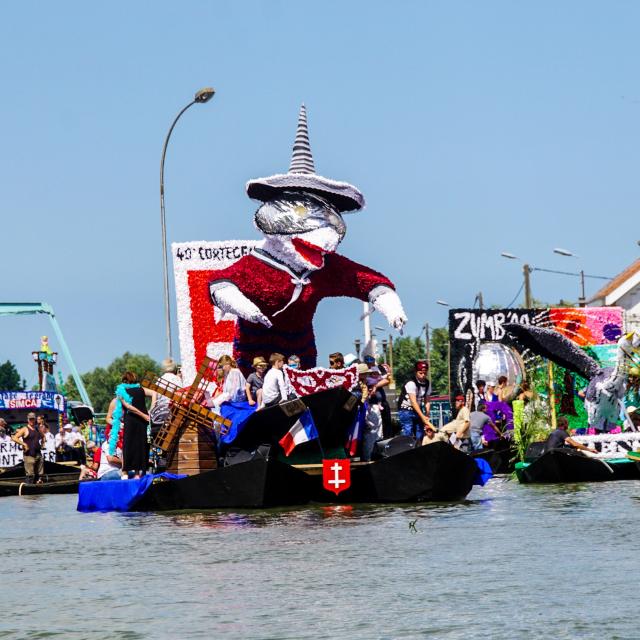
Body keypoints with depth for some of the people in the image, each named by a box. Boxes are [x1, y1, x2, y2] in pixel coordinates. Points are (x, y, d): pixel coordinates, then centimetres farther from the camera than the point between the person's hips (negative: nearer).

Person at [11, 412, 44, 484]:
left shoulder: (37, 429, 15)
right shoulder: (25, 429, -4)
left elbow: (43, 437, 36)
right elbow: (14, 438, -14)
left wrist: (42, 443, 18)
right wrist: (23, 444, -19)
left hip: (38, 454, 7)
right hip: (29, 455, -7)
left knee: (39, 474, 9)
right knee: (30, 475, -10)